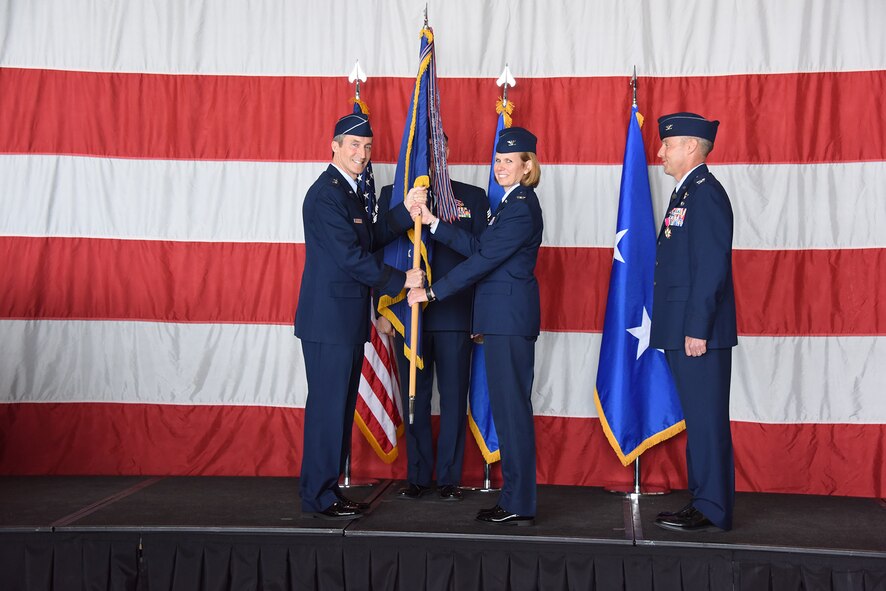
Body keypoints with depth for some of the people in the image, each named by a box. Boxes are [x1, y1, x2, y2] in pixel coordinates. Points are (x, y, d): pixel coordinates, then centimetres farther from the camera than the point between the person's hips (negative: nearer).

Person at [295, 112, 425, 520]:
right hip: (329, 318, -10)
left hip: (348, 318, 10)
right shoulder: (325, 193, -14)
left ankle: (329, 488, 22)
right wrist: (401, 281, -13)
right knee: (327, 406, -4)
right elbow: (351, 256, -19)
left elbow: (370, 241, 17)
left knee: (341, 406, 13)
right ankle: (318, 497, 5)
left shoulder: (351, 192, 17)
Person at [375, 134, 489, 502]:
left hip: (454, 314, -1)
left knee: (454, 399, 4)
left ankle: (449, 477, 15)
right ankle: (417, 476, 19)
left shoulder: (473, 197, 6)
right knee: (414, 398, 8)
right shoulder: (391, 195, 8)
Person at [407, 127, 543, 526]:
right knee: (510, 407, 12)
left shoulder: (521, 208, -15)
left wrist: (431, 293, -14)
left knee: (511, 407, -5)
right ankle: (516, 499, 19)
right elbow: (477, 247, 16)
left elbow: (482, 261, -18)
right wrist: (432, 222, 11)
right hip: (505, 317, 10)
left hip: (510, 317, -10)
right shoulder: (513, 202, 17)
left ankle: (518, 507, 2)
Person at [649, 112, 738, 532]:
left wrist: (697, 329, -21)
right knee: (699, 420, 14)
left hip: (699, 333, -10)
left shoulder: (705, 193, -12)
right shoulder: (686, 193, 18)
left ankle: (712, 510, 4)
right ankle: (704, 502, 21)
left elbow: (712, 266, -19)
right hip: (682, 331, 10)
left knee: (706, 420, -4)